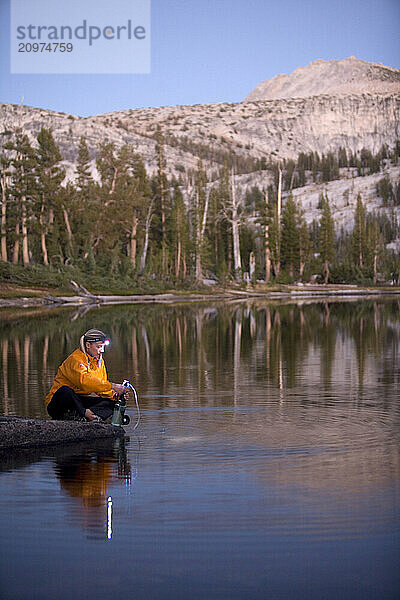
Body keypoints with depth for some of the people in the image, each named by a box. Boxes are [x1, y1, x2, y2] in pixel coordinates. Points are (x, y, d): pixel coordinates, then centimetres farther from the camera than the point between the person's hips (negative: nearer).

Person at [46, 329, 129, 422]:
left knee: (110, 403, -12)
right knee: (65, 391, -40)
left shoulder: (100, 362, 11)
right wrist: (111, 386, -38)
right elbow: (85, 381, -33)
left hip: (79, 402, 8)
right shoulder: (75, 359, -16)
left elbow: (101, 387, 9)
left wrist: (116, 395, -12)